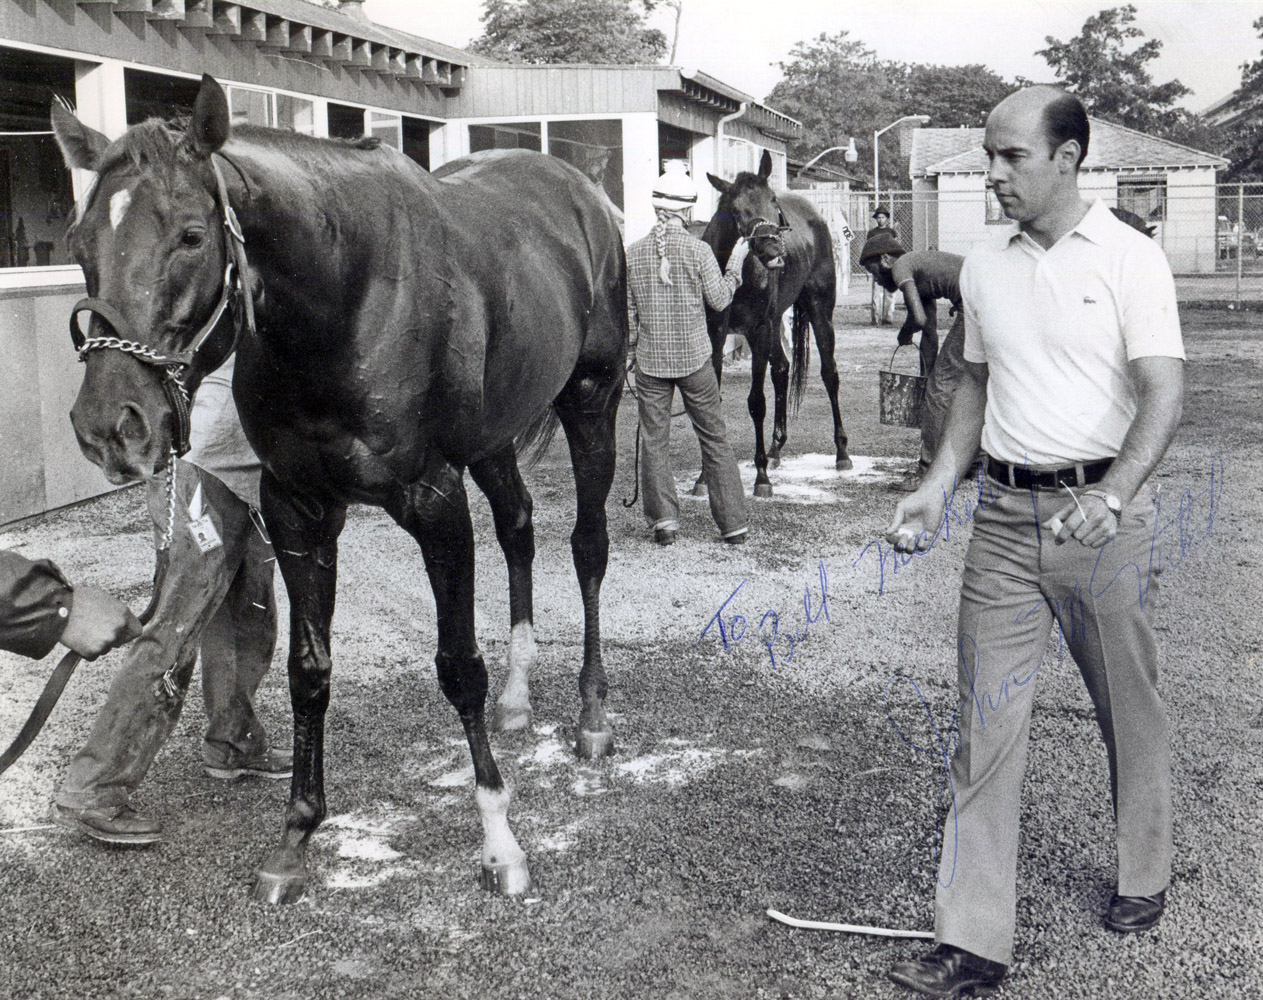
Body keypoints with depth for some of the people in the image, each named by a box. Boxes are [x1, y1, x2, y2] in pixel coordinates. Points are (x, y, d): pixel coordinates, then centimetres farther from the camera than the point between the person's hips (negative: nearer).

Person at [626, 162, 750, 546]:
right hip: (694, 358, -1)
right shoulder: (698, 251, -9)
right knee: (715, 438, 9)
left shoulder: (633, 253, -2)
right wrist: (736, 262, 12)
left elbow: (627, 310, 2)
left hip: (650, 361, 1)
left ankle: (663, 519, 5)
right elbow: (719, 299, -1)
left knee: (654, 440, 10)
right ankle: (733, 523, 13)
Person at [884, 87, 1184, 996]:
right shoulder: (985, 269, 9)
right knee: (986, 722, 1)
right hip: (1005, 515, 4)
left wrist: (1115, 493, -29)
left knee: (1130, 711, 12)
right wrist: (938, 486, 7)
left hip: (1104, 514, -4)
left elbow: (1165, 392, -13)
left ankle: (1144, 876, 36)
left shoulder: (1131, 258, -6)